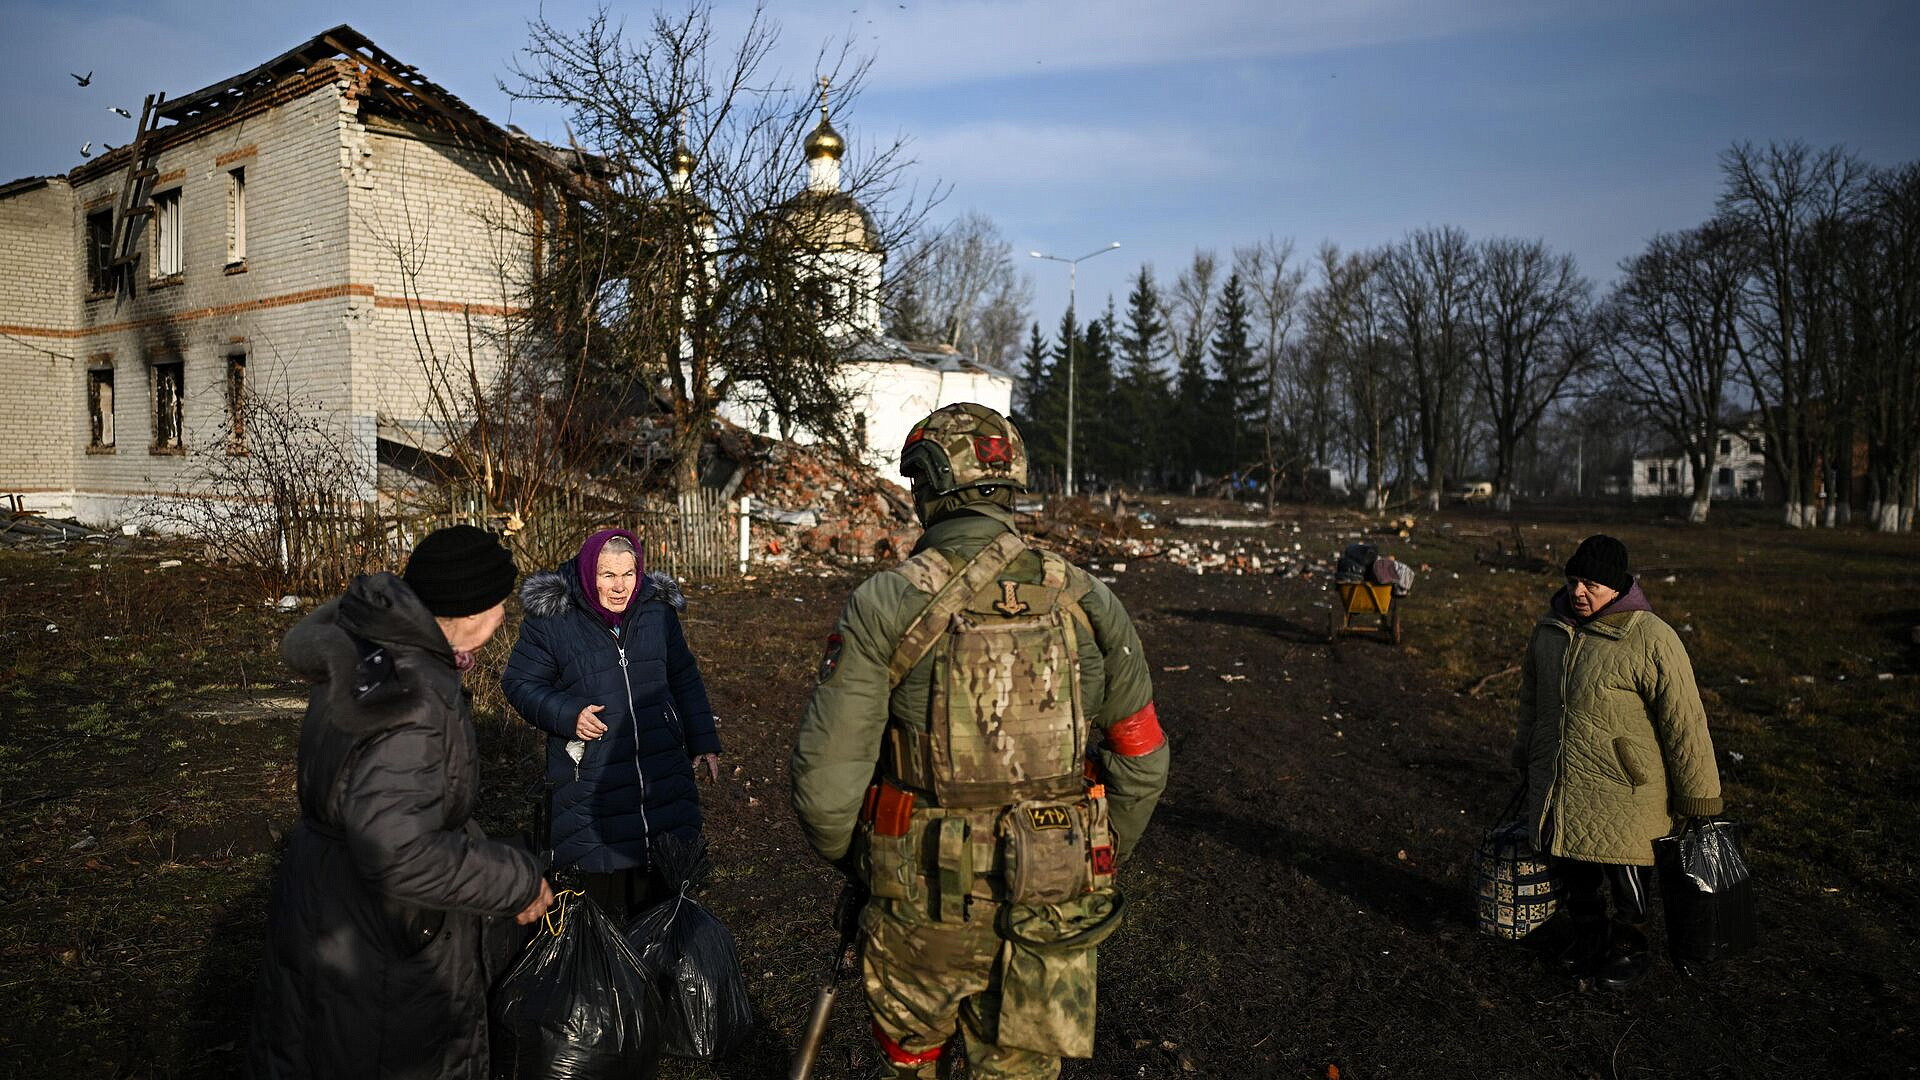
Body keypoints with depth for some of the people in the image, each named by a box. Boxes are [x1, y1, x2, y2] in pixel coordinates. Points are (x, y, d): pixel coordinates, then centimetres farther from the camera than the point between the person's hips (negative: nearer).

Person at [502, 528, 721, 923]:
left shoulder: (658, 609, 3)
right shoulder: (550, 618, -9)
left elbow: (684, 678, 14)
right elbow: (520, 681, 0)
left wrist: (703, 742, 13)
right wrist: (565, 715, -17)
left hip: (663, 773, 4)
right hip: (590, 781, -3)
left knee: (665, 886, 12)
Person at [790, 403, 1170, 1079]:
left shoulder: (884, 605, -14)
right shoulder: (1085, 599, -3)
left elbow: (825, 776, -14)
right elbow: (1142, 763, 4)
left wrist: (851, 861, 6)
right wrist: (1099, 862, 19)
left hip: (930, 899, -2)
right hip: (1055, 908, 3)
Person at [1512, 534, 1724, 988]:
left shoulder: (1651, 639, -17)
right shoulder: (1550, 627, 2)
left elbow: (1685, 721, -14)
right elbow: (1532, 699, 17)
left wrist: (1697, 796, -10)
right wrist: (1526, 760, 24)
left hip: (1623, 792, -5)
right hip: (1557, 788, 5)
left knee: (1626, 875, 11)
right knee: (1574, 871, 18)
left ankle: (1629, 946, 34)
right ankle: (1585, 936, 40)